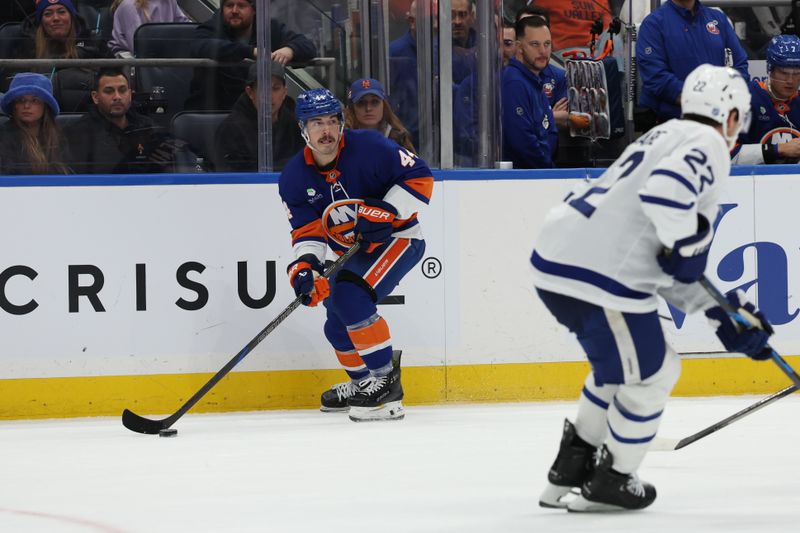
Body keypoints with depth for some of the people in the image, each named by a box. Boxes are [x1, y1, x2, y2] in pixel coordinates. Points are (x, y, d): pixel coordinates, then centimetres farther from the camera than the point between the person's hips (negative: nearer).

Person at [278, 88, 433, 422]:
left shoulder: (368, 148, -21)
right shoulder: (294, 178, -6)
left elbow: (419, 178, -20)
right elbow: (307, 231, -8)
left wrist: (387, 211, -30)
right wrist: (304, 265, -27)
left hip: (398, 238, -7)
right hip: (353, 253, 7)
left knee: (351, 298, -26)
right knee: (337, 323, 11)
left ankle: (386, 384, -21)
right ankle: (363, 382, 38)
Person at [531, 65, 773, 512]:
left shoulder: (669, 138, 27)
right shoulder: (707, 145, -3)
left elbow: (675, 270, 28)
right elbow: (667, 188, -28)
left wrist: (727, 316, 25)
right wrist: (684, 244, -14)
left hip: (558, 258, 10)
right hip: (598, 274, -10)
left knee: (623, 361, 29)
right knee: (651, 374, 9)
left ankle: (571, 469, 35)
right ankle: (611, 483, 20)